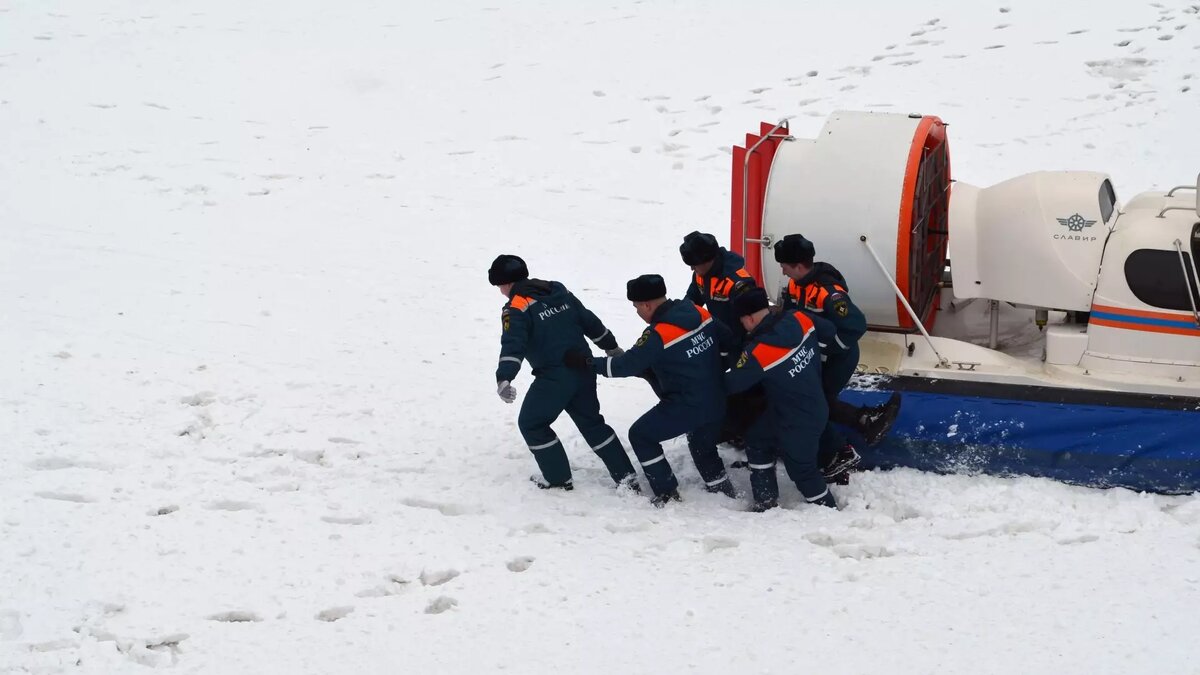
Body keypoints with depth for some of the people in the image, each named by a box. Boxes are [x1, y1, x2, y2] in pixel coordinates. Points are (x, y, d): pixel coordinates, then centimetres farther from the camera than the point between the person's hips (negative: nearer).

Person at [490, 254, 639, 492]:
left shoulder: (516, 309, -10)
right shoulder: (559, 292, 10)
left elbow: (513, 344, -25)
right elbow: (590, 322, 16)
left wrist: (504, 379, -35)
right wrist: (612, 348, 28)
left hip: (554, 377, -7)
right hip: (584, 370, 7)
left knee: (531, 424, 11)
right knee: (591, 422, 20)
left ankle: (558, 479, 15)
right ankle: (626, 475, 18)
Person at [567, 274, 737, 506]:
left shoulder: (658, 335, -21)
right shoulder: (699, 313, 0)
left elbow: (627, 365, -18)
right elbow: (729, 342, 8)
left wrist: (587, 362, -9)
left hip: (685, 407, -7)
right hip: (715, 403, 8)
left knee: (641, 435, 9)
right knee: (703, 447, 29)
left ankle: (668, 494, 10)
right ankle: (723, 490, 33)